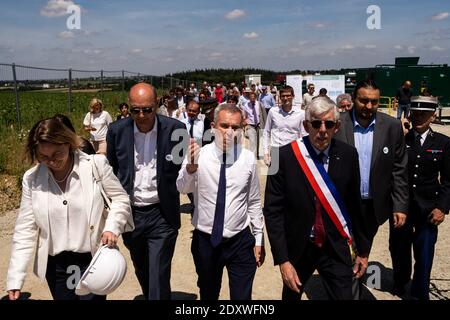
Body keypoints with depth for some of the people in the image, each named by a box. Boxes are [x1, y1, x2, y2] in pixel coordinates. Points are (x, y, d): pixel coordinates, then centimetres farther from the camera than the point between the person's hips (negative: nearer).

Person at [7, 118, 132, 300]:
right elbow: (25, 230, 0)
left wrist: (112, 227, -20)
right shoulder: (31, 179, -3)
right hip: (55, 265, 3)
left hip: (93, 260, -3)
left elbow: (121, 199, -2)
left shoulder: (96, 164, -12)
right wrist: (15, 278, -3)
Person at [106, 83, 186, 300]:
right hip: (130, 214, 4)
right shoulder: (117, 131, -4)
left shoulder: (175, 129, -11)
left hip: (162, 215, -3)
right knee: (142, 274, 23)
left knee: (158, 279, -3)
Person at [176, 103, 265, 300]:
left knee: (242, 296, 7)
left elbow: (254, 202, 5)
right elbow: (183, 188, -27)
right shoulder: (199, 155, -10)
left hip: (241, 241, 0)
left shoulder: (248, 158, -4)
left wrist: (259, 239, 8)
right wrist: (190, 167, -48)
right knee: (208, 295, 21)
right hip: (205, 241, 0)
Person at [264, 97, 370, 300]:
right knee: (292, 294, 23)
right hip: (297, 248, 0)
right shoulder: (285, 156, -16)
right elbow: (273, 210, -13)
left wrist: (362, 249, 7)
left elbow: (355, 204, 2)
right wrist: (282, 260, -16)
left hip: (336, 248, 1)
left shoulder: (348, 155, -8)